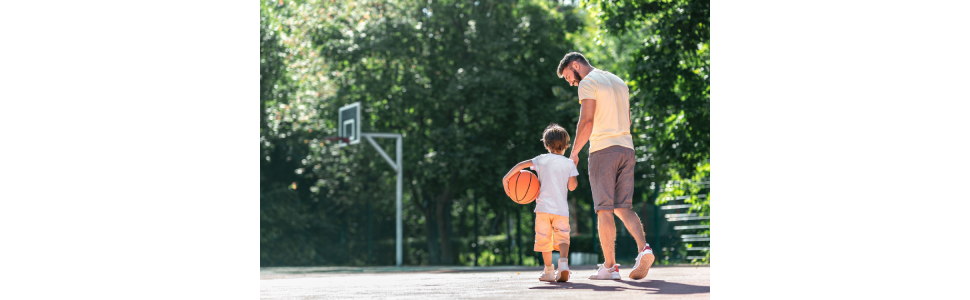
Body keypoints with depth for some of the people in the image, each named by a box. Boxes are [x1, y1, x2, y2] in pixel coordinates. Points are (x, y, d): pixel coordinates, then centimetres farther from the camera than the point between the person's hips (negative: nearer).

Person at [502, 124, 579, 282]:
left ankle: (549, 271, 9)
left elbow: (522, 164, -7)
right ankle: (564, 261, -24)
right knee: (562, 236, 3)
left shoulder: (542, 160, 4)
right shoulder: (569, 164, 3)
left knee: (544, 238, 8)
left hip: (543, 207, 0)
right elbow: (572, 186, 2)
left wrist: (506, 178, -2)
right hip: (561, 208, 0)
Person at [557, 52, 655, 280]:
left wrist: (574, 153, -9)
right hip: (626, 148, 7)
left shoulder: (588, 83, -4)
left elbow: (587, 121, -14)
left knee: (604, 209, -4)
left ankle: (610, 266, -5)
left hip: (603, 150, -7)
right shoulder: (619, 82, 21)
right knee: (623, 207, 7)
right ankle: (643, 248, -16)